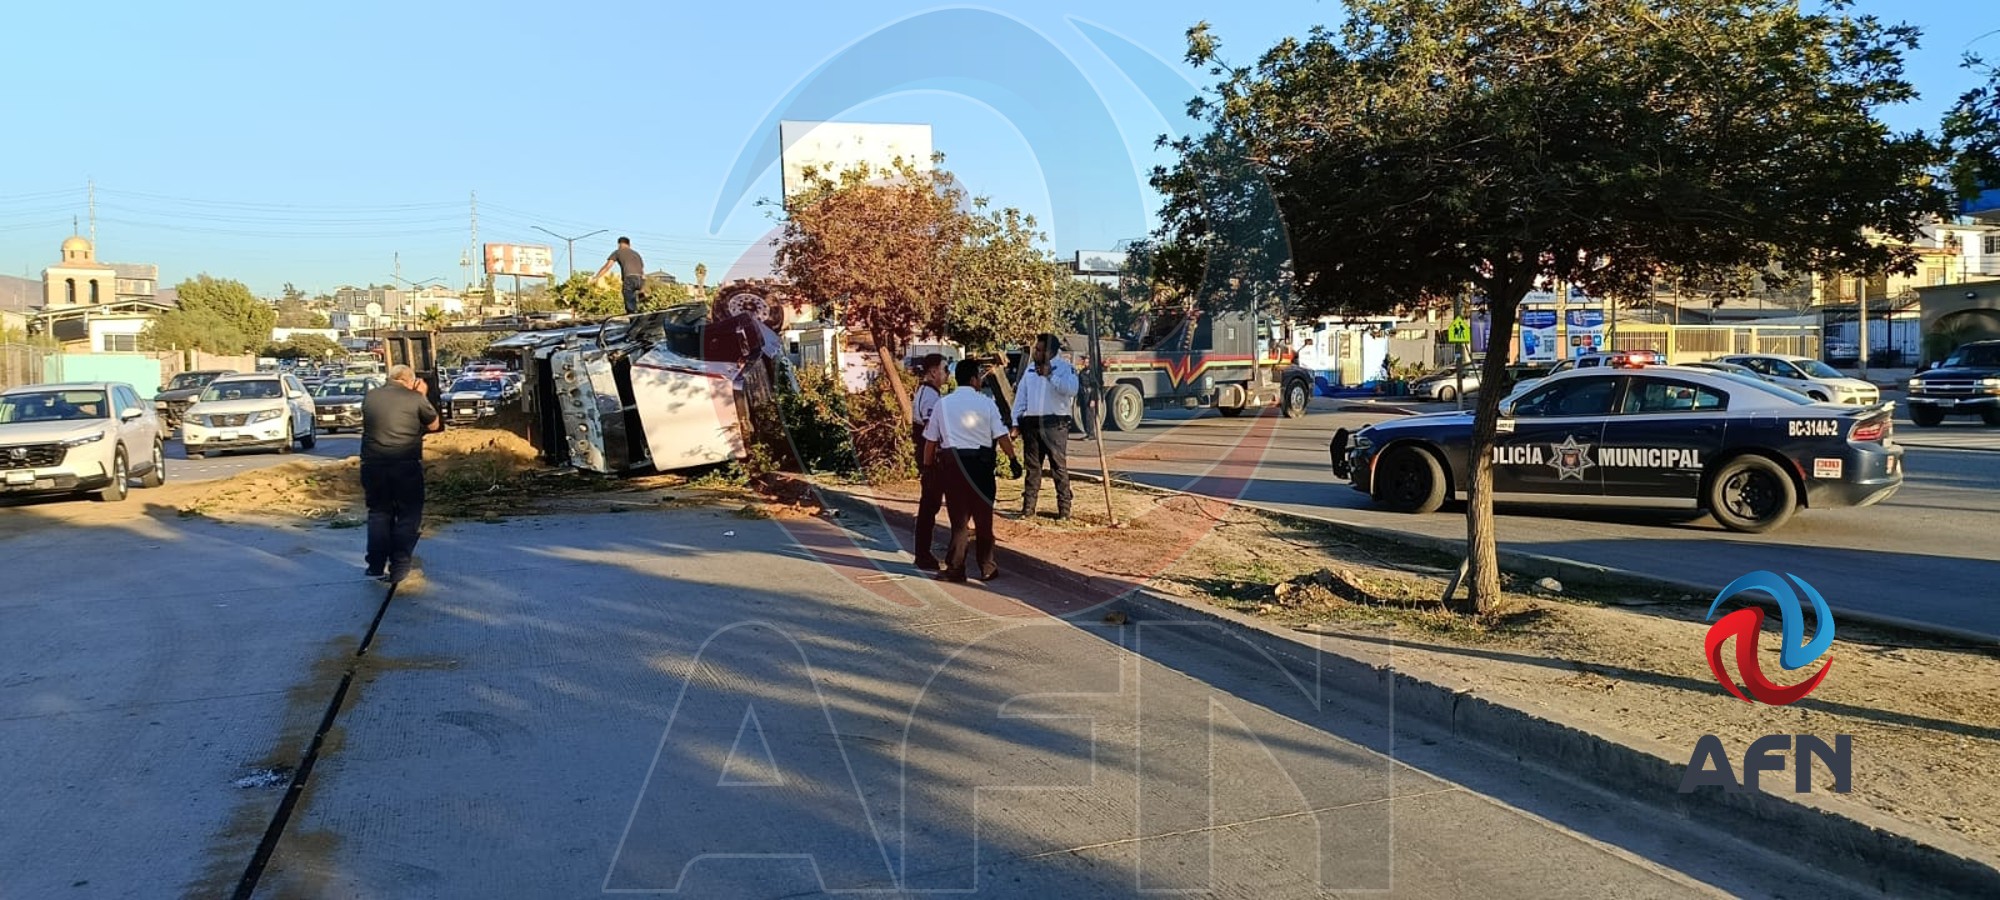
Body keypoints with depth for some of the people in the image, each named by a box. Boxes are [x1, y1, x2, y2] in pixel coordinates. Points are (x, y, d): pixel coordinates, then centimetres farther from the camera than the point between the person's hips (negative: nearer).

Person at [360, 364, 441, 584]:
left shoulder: (370, 397, 8)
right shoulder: (415, 399, -5)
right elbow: (434, 425, 7)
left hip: (373, 464, 4)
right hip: (406, 465, -4)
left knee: (378, 513, 17)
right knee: (408, 516, 8)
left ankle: (376, 566, 14)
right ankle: (398, 568, 5)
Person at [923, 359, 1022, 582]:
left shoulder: (942, 403, 5)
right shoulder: (986, 403, -1)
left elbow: (930, 439, 5)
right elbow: (1001, 436, -5)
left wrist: (927, 467, 15)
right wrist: (1014, 459, 5)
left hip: (950, 461, 2)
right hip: (980, 462, -2)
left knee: (958, 516, 8)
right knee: (983, 516, 10)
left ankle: (955, 568, 6)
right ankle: (986, 568, 18)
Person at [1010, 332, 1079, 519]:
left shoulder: (1065, 367, -3)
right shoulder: (1030, 369, 15)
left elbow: (1071, 390, -22)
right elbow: (1021, 397, 15)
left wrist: (1050, 375, -26)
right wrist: (1016, 422, 8)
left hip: (1055, 424, -6)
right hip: (1031, 423, 6)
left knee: (1059, 467, -4)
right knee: (1032, 467, 10)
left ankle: (1064, 509, -1)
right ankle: (1028, 507, 14)